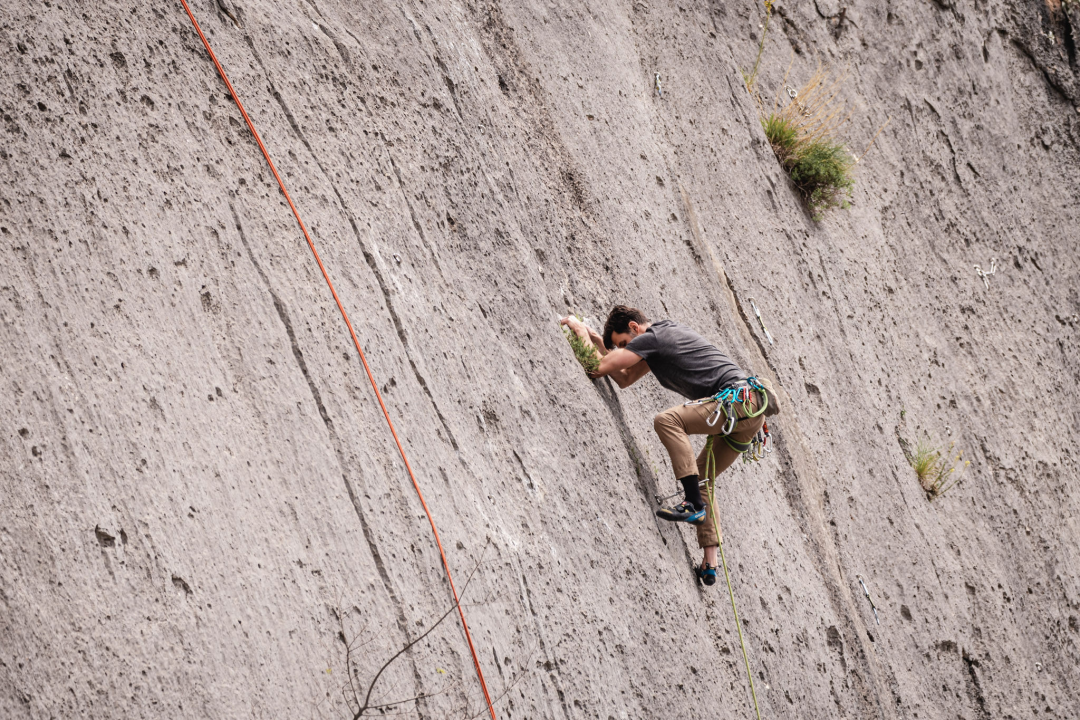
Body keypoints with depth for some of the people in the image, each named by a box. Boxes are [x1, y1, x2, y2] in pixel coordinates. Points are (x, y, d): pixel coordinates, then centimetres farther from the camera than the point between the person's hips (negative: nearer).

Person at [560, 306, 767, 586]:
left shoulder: (650, 338, -7)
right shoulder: (663, 338, 24)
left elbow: (597, 369, -6)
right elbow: (624, 379, 29)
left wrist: (579, 329, 7)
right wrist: (597, 341, 24)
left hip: (739, 401, -10)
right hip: (750, 410, 10)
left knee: (667, 420, -23)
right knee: (700, 476, 16)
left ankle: (694, 504, -22)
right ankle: (709, 565, 13)